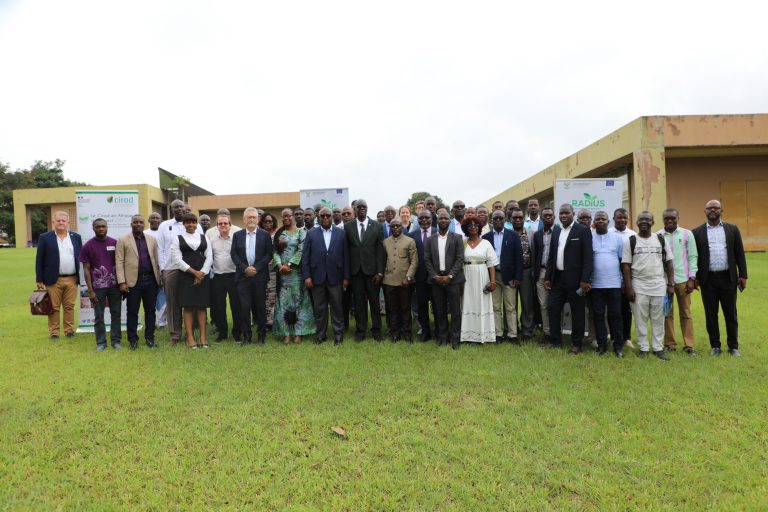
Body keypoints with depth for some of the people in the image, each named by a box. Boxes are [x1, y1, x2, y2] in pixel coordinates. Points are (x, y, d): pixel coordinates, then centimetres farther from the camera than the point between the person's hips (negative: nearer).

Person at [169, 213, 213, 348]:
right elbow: (177, 259, -5)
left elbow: (209, 257, 5)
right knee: (188, 307, -3)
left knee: (202, 306, 2)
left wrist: (201, 273, -7)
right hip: (186, 276, -2)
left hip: (203, 276, 2)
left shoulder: (204, 238, 11)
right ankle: (190, 337, 1)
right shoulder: (178, 239, 4)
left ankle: (203, 336, 5)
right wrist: (194, 272, -10)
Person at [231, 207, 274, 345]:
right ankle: (246, 336, 10)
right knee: (244, 307, 1)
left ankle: (261, 335, 14)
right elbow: (234, 255, 4)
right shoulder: (237, 235, 9)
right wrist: (245, 268, -10)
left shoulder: (265, 235, 5)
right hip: (242, 276, 1)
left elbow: (269, 254, -1)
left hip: (260, 276, -1)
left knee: (260, 306, 4)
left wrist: (256, 268, -11)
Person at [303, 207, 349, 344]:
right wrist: (306, 276, -6)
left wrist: (346, 277, -2)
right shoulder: (311, 234, 5)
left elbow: (345, 256, 2)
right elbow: (305, 257, 2)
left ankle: (338, 334, 15)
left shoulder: (341, 233, 4)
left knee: (337, 307, 5)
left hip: (335, 277, 0)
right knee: (319, 309, 9)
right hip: (317, 277, 1)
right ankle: (321, 334, 20)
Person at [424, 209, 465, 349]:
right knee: (440, 310, 7)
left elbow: (460, 259, -4)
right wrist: (434, 276, -7)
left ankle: (455, 338, 7)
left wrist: (449, 276, -12)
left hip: (453, 279, -2)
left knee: (455, 310, 0)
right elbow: (427, 260, 5)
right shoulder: (430, 239, 9)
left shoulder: (457, 238, 2)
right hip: (436, 279, 2)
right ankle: (442, 336, 16)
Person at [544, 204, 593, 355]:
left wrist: (585, 280, -17)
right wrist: (548, 277, 8)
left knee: (577, 312, 4)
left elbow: (587, 257, -11)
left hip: (575, 279, -5)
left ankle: (576, 343, 15)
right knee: (553, 309, 7)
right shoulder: (556, 231, 11)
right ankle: (556, 340, 20)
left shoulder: (583, 231, -6)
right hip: (558, 278, 6)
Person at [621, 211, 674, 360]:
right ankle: (643, 347, 15)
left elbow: (669, 263, 7)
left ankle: (658, 348, 16)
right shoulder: (630, 241, 0)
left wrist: (671, 284, 0)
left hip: (659, 286, 2)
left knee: (658, 319, 6)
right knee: (640, 319, 4)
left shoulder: (661, 240, 6)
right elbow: (626, 266, -2)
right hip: (638, 287, -1)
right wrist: (628, 288, -8)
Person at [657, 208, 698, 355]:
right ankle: (670, 343, 14)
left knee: (686, 313, 7)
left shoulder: (687, 234, 3)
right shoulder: (657, 236, 1)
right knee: (667, 313, 6)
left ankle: (689, 345, 12)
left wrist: (692, 278, -2)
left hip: (682, 279, 0)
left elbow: (692, 256, 3)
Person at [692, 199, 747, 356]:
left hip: (728, 278, 1)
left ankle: (733, 346, 17)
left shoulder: (732, 229, 6)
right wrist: (695, 277, 0)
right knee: (711, 314, 6)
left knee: (730, 314, 7)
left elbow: (739, 253, 5)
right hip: (708, 279, -1)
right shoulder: (697, 232, 3)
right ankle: (715, 346, 17)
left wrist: (743, 275, 0)